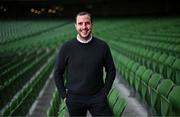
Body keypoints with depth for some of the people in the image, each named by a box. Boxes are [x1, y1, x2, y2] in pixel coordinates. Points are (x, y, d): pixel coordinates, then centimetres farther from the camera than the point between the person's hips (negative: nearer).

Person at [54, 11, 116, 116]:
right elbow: (58, 73, 4)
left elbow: (111, 70, 7)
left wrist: (104, 92, 1)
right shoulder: (66, 47, -5)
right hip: (74, 99, 0)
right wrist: (64, 96, 0)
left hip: (97, 98, 0)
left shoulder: (102, 46, -3)